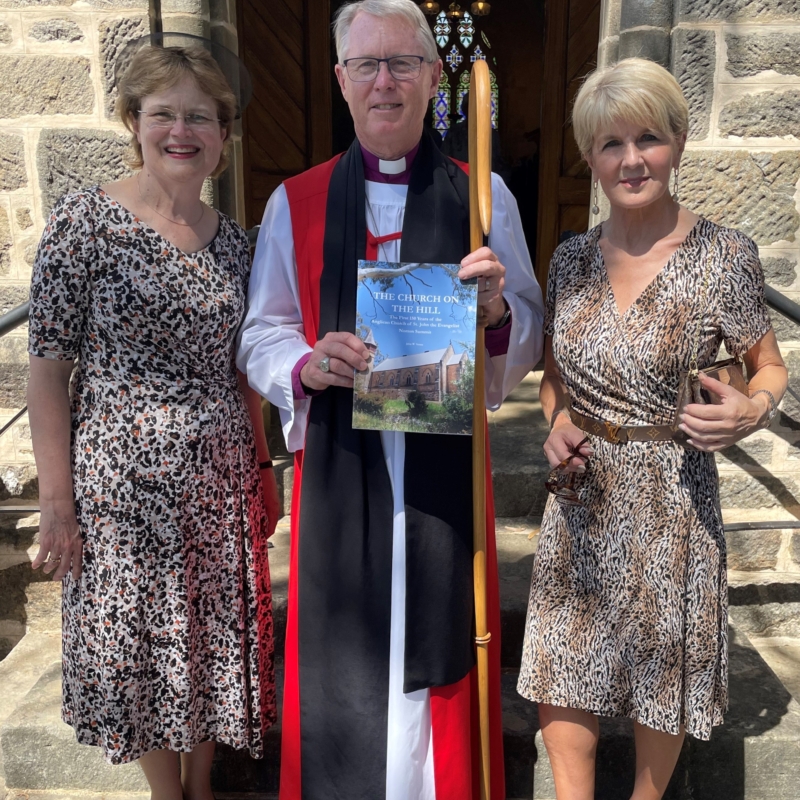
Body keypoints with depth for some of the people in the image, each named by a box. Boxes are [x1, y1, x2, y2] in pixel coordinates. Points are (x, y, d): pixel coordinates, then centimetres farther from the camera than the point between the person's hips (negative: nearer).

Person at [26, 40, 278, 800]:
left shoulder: (230, 237, 5)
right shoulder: (85, 219, -8)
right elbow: (48, 368, -9)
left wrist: (264, 471, 12)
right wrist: (56, 502, -11)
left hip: (220, 481, 4)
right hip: (124, 482, -4)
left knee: (213, 638, 16)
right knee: (141, 642, 12)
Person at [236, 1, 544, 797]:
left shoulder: (482, 194, 5)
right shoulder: (295, 202, 5)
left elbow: (529, 342, 4)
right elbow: (259, 337, 7)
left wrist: (498, 310, -18)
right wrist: (307, 366, -15)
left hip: (445, 460, 0)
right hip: (338, 462, 1)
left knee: (438, 635, 7)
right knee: (341, 643, 6)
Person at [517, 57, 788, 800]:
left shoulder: (724, 255, -9)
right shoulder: (571, 257, 1)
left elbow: (770, 367, 2)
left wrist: (751, 410, -20)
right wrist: (557, 425, -6)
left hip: (671, 498, -3)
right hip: (580, 499, 3)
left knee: (661, 677, 16)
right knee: (562, 677, 11)